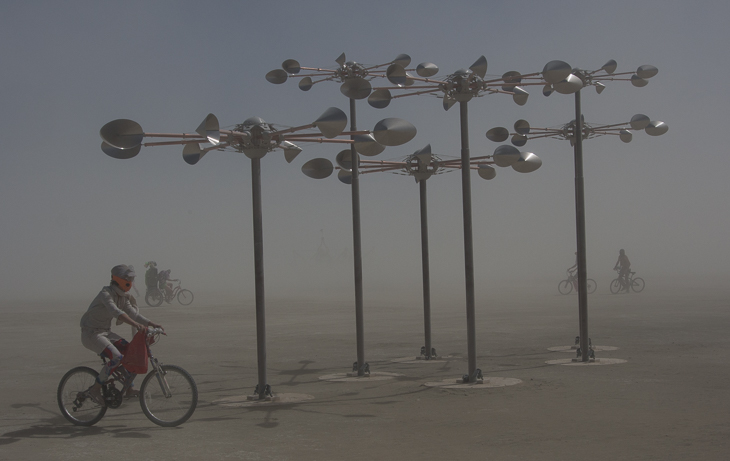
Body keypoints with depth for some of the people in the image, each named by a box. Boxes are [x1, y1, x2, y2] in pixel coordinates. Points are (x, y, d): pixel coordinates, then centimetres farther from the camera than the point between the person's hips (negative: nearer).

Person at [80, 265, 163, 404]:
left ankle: (129, 389, 5)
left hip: (105, 332, 9)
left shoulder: (123, 297, 6)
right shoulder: (106, 294, -22)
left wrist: (151, 324, -7)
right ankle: (95, 389, -11)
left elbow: (132, 313, 6)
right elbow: (116, 312, -39)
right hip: (91, 333, -9)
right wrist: (135, 324, -52)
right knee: (117, 357, -26)